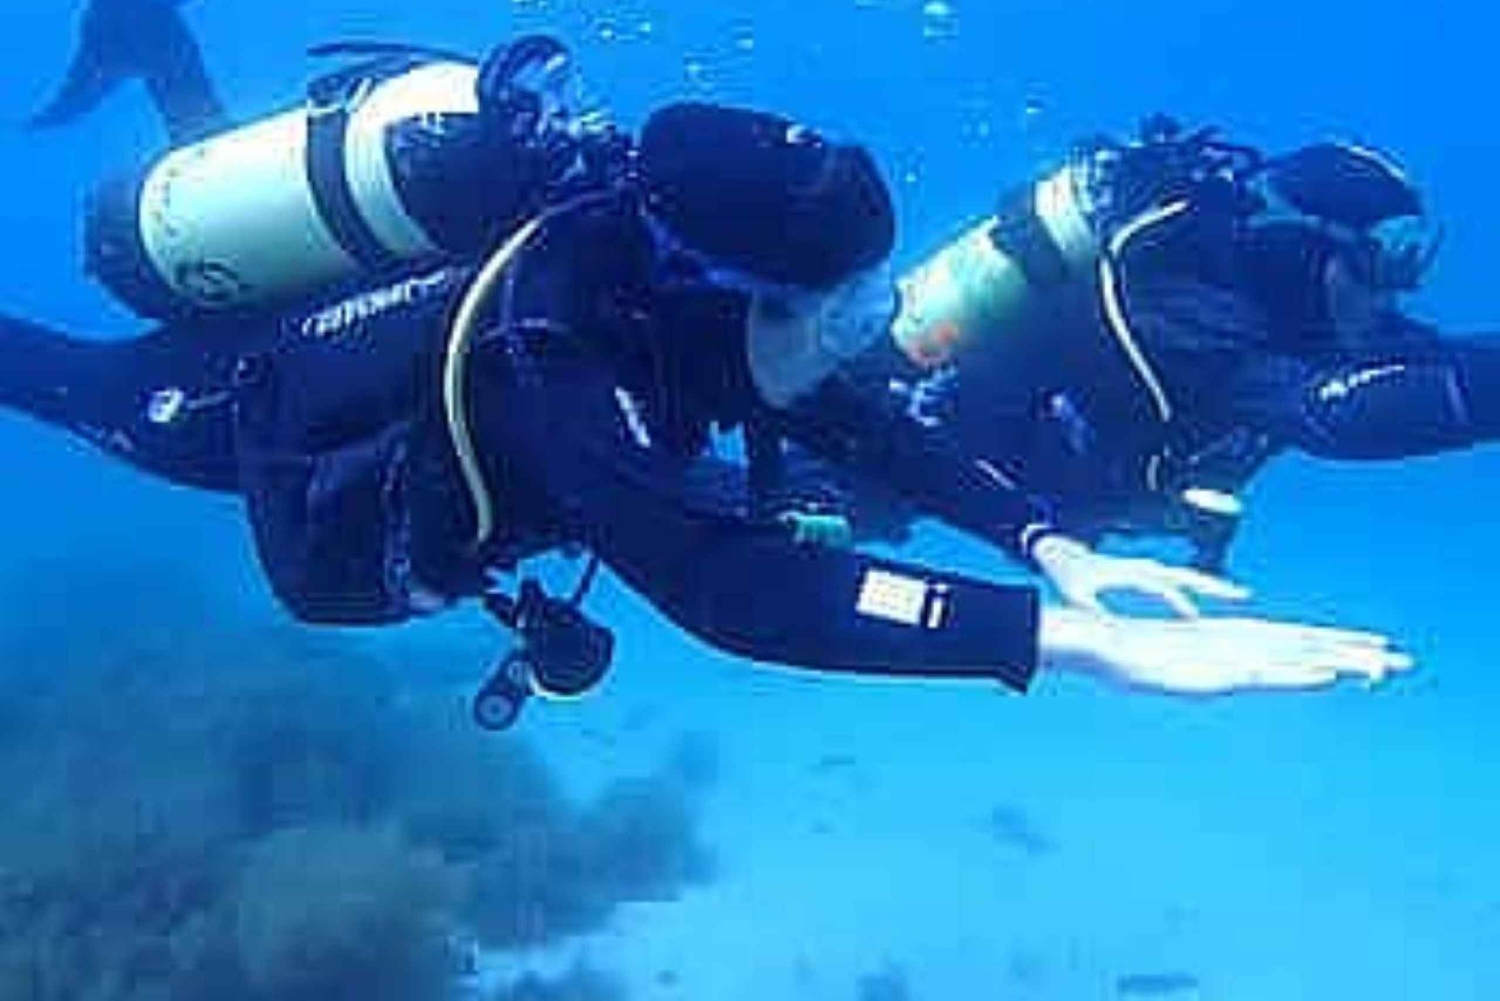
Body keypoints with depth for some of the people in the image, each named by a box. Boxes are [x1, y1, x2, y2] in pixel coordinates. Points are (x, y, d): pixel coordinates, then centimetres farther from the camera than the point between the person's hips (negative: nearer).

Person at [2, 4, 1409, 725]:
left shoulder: (643, 241, -26)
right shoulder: (549, 360, -48)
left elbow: (848, 421, -16)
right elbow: (738, 589, -59)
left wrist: (1054, 545, -28)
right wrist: (1102, 646, -63)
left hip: (330, 321, 5)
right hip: (240, 405, -5)